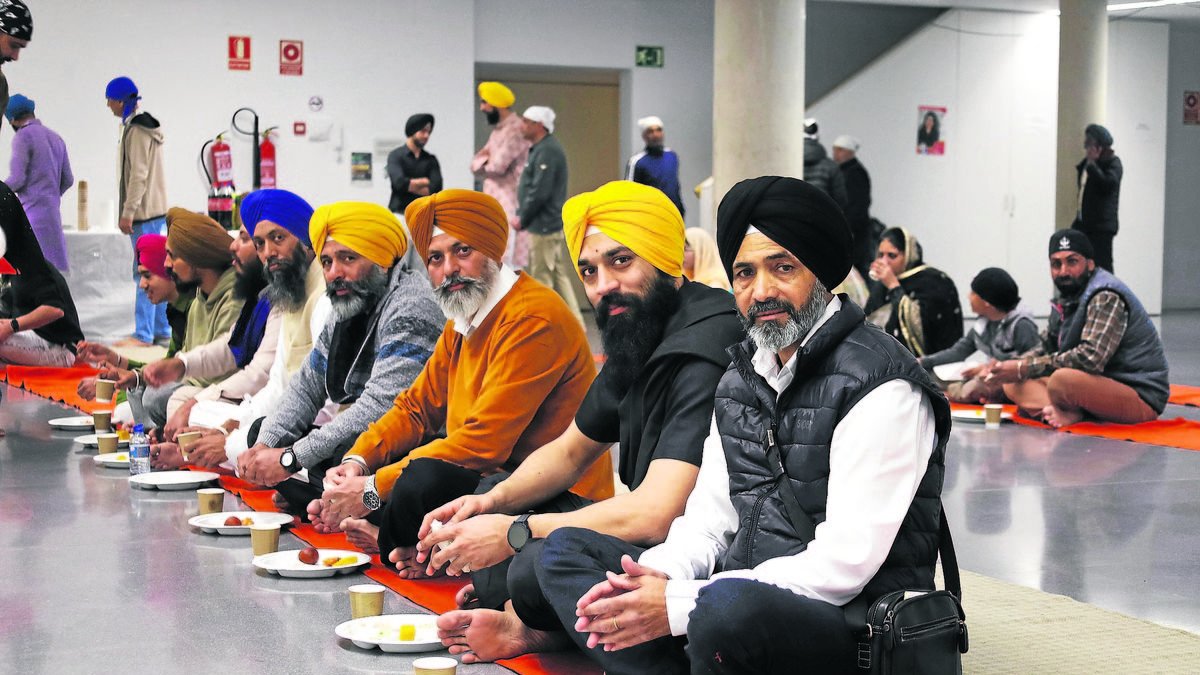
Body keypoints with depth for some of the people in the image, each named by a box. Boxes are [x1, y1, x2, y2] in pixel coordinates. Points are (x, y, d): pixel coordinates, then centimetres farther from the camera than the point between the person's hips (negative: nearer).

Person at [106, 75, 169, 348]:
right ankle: (162, 329, 18)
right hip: (155, 210, 10)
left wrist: (129, 211, -19)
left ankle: (143, 334, -10)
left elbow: (138, 174, -19)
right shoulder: (144, 126, 17)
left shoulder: (137, 130, -14)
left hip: (145, 212, -10)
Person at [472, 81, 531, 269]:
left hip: (510, 202, -10)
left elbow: (499, 165, -20)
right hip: (493, 202, 10)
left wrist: (485, 165, 2)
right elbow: (476, 164, 15)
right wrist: (487, 161, -7)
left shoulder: (516, 129, -12)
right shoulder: (497, 131, 18)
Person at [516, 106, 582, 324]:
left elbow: (540, 192, -22)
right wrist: (523, 216, 12)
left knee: (542, 278, -4)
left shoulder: (546, 151, -17)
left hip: (544, 226, -10)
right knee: (559, 277, 12)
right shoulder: (542, 148, 16)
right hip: (554, 224, 10)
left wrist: (522, 218, -12)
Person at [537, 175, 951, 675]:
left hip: (852, 626, -9)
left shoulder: (881, 388, -13)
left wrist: (680, 604, -20)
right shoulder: (742, 377, 14)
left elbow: (844, 565, -20)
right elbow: (710, 514, 16)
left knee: (728, 605, -40)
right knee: (567, 550, 3)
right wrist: (660, 575, -9)